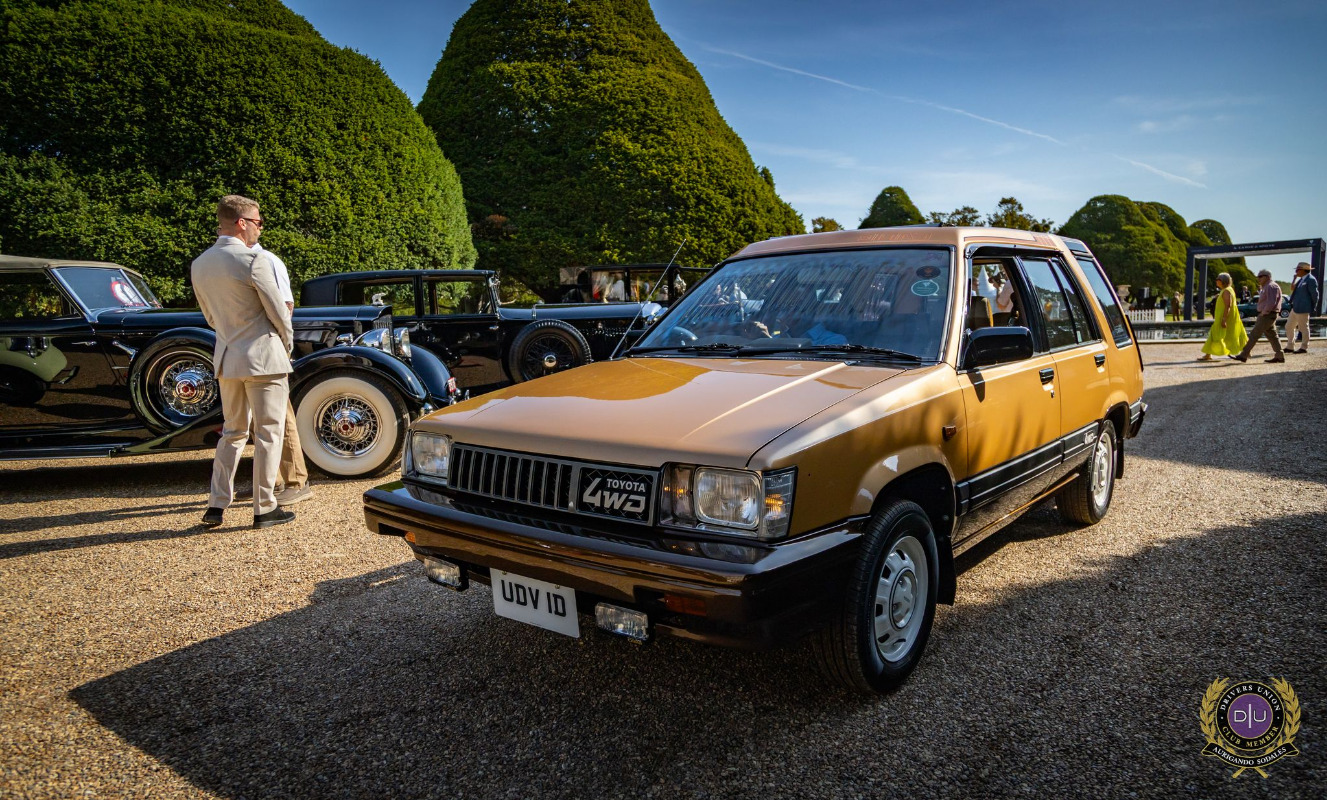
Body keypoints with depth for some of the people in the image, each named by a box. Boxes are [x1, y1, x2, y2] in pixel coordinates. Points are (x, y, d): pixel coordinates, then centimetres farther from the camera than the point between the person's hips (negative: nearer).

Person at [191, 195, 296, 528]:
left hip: (226, 359, 7)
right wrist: (287, 345, 7)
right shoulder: (254, 259, -15)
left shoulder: (199, 264, 8)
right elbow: (279, 312, -10)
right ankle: (265, 508, 7)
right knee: (268, 433, 2)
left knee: (232, 431, 17)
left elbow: (211, 317, 16)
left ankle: (217, 505, 15)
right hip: (263, 356, -7)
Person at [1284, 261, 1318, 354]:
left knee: (1303, 328, -2)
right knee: (1289, 327, 12)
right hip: (1295, 308, 10)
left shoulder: (1310, 279, -12)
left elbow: (1314, 294, -11)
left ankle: (1304, 348, 6)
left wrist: (1313, 308, -6)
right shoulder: (1301, 279, 16)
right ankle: (1290, 347, 18)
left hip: (1303, 308, -10)